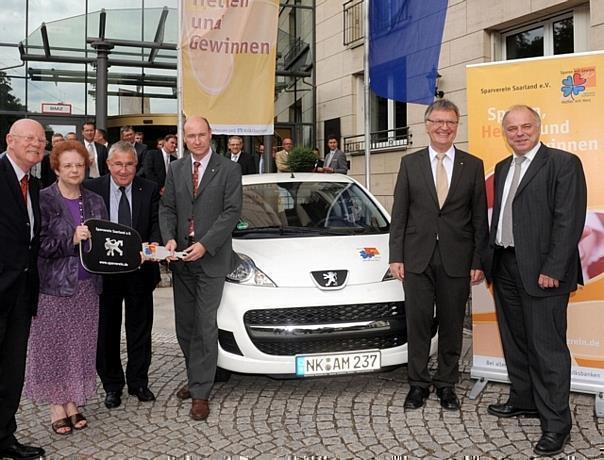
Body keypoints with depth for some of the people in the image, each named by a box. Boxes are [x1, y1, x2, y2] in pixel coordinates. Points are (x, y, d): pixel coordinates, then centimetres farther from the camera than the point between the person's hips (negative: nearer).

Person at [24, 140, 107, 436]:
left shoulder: (94, 201, 9)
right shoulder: (44, 200, -5)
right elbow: (38, 244, -11)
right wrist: (71, 240, -21)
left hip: (87, 285, 4)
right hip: (54, 285, -4)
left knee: (81, 346, 7)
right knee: (54, 346, 2)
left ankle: (73, 403, 19)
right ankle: (56, 408, 13)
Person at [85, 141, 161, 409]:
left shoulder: (150, 190, 0)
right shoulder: (92, 189, -3)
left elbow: (157, 224, -3)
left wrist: (154, 244, -24)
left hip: (140, 269, 1)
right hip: (104, 270, 0)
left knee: (140, 329, 12)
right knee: (106, 330, 10)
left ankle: (138, 382, 27)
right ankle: (112, 385, 25)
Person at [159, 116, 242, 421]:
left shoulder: (228, 169, -3)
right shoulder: (175, 169, 10)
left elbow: (232, 212, -9)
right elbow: (167, 208, 9)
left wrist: (205, 244, -17)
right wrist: (169, 238, -10)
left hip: (211, 259, -4)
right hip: (181, 259, 5)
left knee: (205, 326, -4)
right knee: (184, 326, 11)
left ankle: (200, 393, 4)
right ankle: (196, 378, 28)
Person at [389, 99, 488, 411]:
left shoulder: (473, 166, 4)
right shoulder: (410, 163, 5)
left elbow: (479, 218, 4)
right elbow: (399, 214, 4)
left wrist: (478, 261, -1)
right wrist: (395, 257, -3)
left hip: (456, 259, 0)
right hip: (417, 258, 0)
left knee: (452, 326, 9)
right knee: (417, 324, 6)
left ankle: (446, 384, 24)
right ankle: (418, 383, 20)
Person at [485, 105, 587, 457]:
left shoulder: (563, 163, -8)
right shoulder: (503, 168, 15)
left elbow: (569, 221, -15)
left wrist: (553, 269, -19)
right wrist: (489, 261, 10)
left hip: (541, 270, -7)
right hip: (505, 267, 8)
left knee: (547, 346, -2)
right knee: (515, 342, 17)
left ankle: (556, 422, 8)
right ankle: (524, 400, 33)